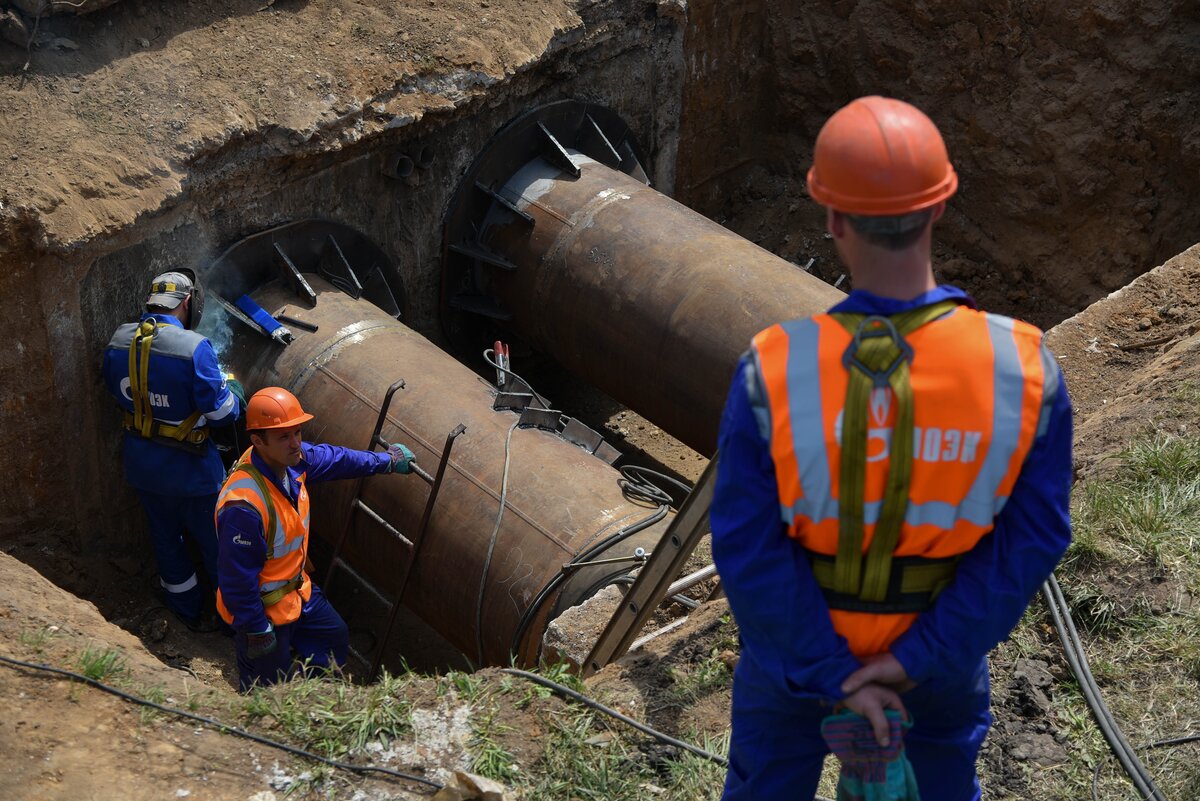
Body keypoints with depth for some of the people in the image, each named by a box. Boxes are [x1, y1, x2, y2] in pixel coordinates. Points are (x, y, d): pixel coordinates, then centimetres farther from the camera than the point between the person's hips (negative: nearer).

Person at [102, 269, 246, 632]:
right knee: (215, 542, 15)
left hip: (141, 464, 6)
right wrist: (234, 389, -1)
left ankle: (190, 612, 40)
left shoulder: (119, 341, -8)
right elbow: (223, 412, -22)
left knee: (166, 537, 24)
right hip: (189, 467, -6)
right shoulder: (193, 348, -28)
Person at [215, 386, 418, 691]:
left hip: (297, 590, 9)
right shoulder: (243, 506, -39)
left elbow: (334, 458, 9)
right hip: (266, 610, -9)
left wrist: (387, 460, 21)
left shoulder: (291, 459, -13)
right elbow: (237, 580, -31)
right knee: (268, 692, 11)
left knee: (335, 637, 29)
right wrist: (257, 631, -22)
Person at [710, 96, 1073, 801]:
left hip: (797, 629, -1)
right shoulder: (1026, 369, -27)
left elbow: (749, 548, -26)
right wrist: (921, 658, -15)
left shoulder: (774, 373, -31)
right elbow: (1031, 539, -21)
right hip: (942, 629, 1)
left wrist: (832, 675, -16)